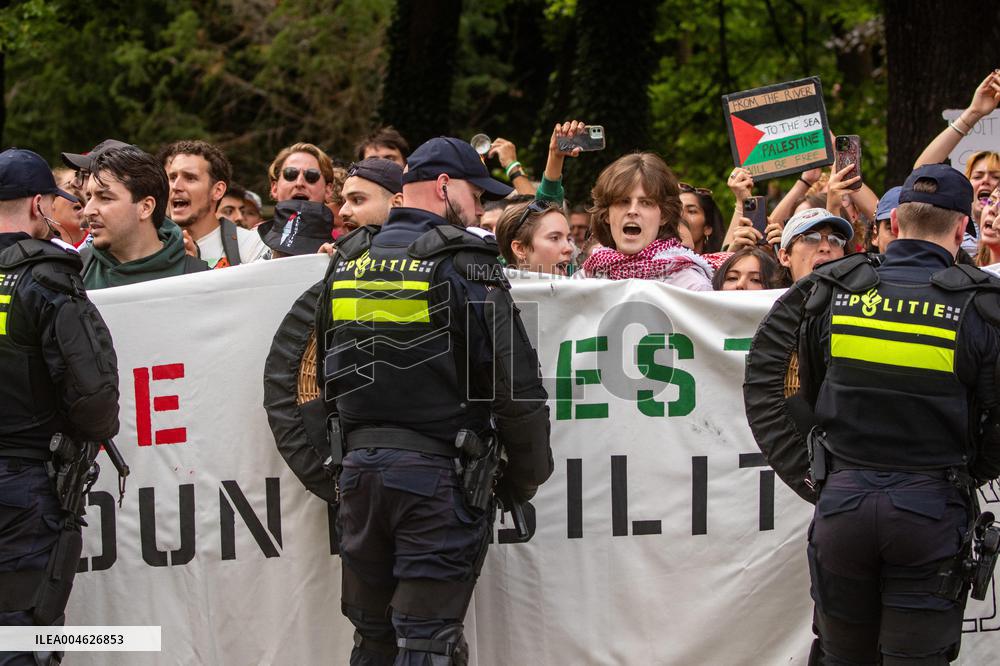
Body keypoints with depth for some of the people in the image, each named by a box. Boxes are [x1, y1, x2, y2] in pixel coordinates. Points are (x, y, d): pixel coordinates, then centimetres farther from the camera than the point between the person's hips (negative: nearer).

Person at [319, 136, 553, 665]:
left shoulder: (347, 263, 10)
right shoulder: (463, 264, -8)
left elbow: (326, 378, 15)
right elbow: (516, 383, -10)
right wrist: (526, 475, 2)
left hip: (359, 466, 6)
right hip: (438, 471, -6)